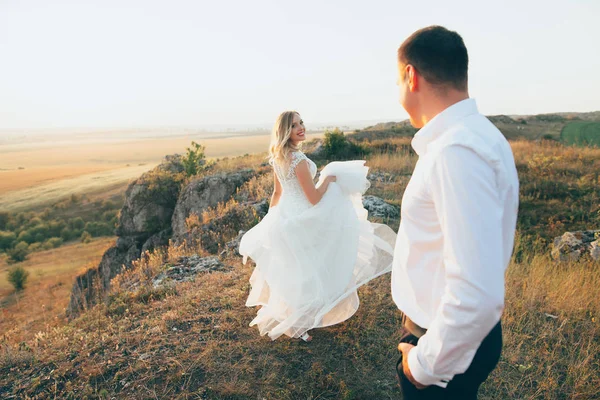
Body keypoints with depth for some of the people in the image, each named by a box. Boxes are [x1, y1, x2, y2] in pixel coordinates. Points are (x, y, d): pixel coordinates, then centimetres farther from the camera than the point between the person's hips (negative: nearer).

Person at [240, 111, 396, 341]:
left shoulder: (277, 158, 3)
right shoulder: (299, 160, -25)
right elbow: (314, 199, -22)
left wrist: (271, 220, 21)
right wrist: (328, 179, -6)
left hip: (283, 216, 9)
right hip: (301, 221, -9)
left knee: (288, 269, 25)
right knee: (304, 271, 7)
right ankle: (297, 324, 21)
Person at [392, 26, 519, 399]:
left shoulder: (457, 151, -31)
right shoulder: (470, 133, 2)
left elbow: (478, 294, -35)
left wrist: (426, 364, -19)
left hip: (452, 343, -8)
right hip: (448, 328, 8)